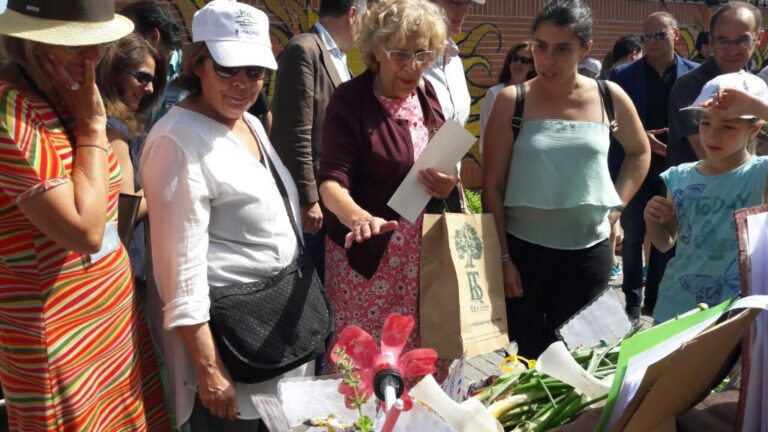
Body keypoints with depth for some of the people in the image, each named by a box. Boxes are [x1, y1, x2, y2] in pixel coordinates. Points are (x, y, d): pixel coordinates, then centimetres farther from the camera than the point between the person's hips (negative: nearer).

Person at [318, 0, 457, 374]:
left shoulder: (427, 95, 6)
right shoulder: (350, 100, -12)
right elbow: (332, 180, -21)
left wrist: (447, 185, -11)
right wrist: (359, 218, -42)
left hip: (425, 253, 5)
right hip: (367, 255, -5)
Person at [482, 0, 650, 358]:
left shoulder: (610, 97, -2)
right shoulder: (512, 101, -8)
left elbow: (639, 153, 17)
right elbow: (492, 186, -6)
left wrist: (616, 205, 5)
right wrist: (502, 256, -7)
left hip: (590, 251, 2)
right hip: (524, 248, -2)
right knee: (524, 358, 8)